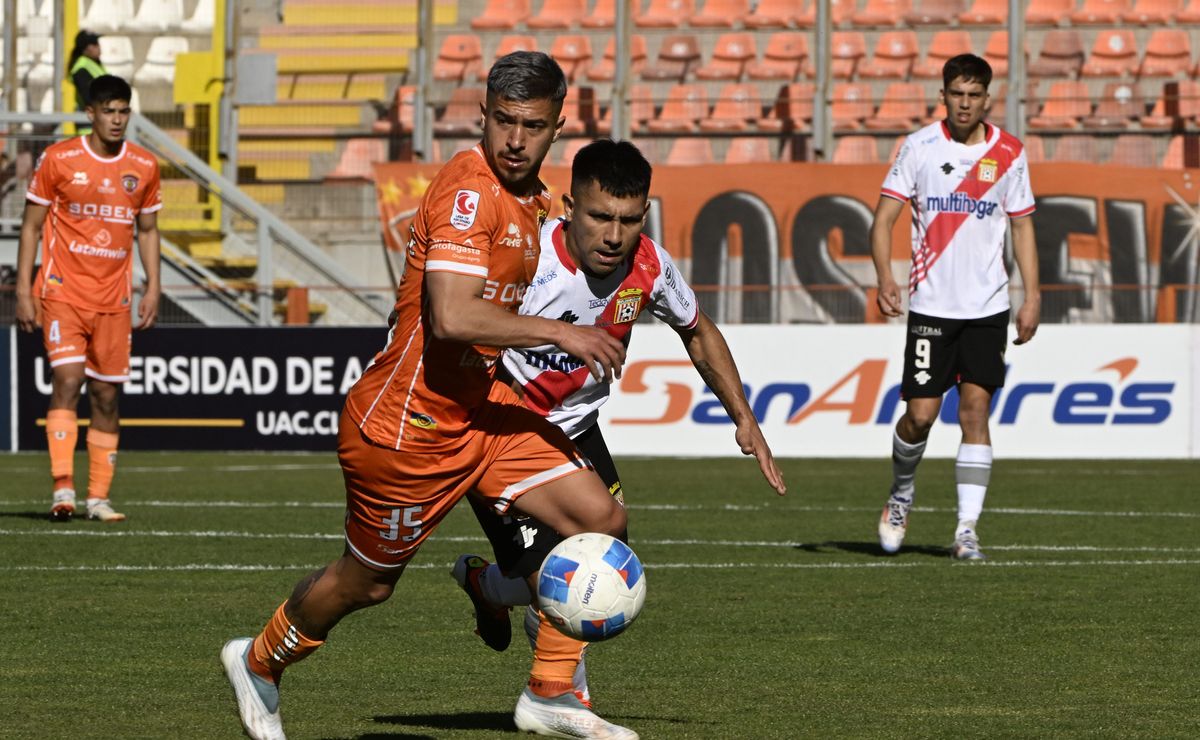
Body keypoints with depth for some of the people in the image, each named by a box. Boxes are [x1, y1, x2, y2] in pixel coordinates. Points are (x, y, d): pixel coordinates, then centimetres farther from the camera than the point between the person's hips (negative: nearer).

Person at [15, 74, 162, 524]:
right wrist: (23, 290, -3)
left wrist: (152, 288, 7)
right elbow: (31, 225, 2)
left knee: (107, 394, 4)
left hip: (114, 299, 3)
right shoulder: (58, 159, -3)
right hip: (63, 292, -3)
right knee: (68, 379, -18)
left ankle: (99, 497, 11)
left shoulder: (144, 166, 6)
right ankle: (63, 487, -22)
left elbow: (147, 230, 17)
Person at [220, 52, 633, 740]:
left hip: (483, 408, 8)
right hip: (407, 424, -8)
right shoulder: (469, 189, -23)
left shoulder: (536, 200, 8)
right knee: (367, 582, 10)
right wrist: (560, 333, -28)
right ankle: (259, 663, 39)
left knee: (602, 519, -6)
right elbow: (451, 318, -34)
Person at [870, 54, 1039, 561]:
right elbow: (884, 218, -4)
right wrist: (885, 276, -20)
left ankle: (967, 529, -3)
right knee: (920, 413, -4)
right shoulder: (919, 147, -2)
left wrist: (1032, 297, 3)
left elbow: (1022, 227, 11)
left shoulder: (1009, 153, 3)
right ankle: (901, 494, 26)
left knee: (975, 409, -6)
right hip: (931, 304, -1)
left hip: (987, 308, 1)